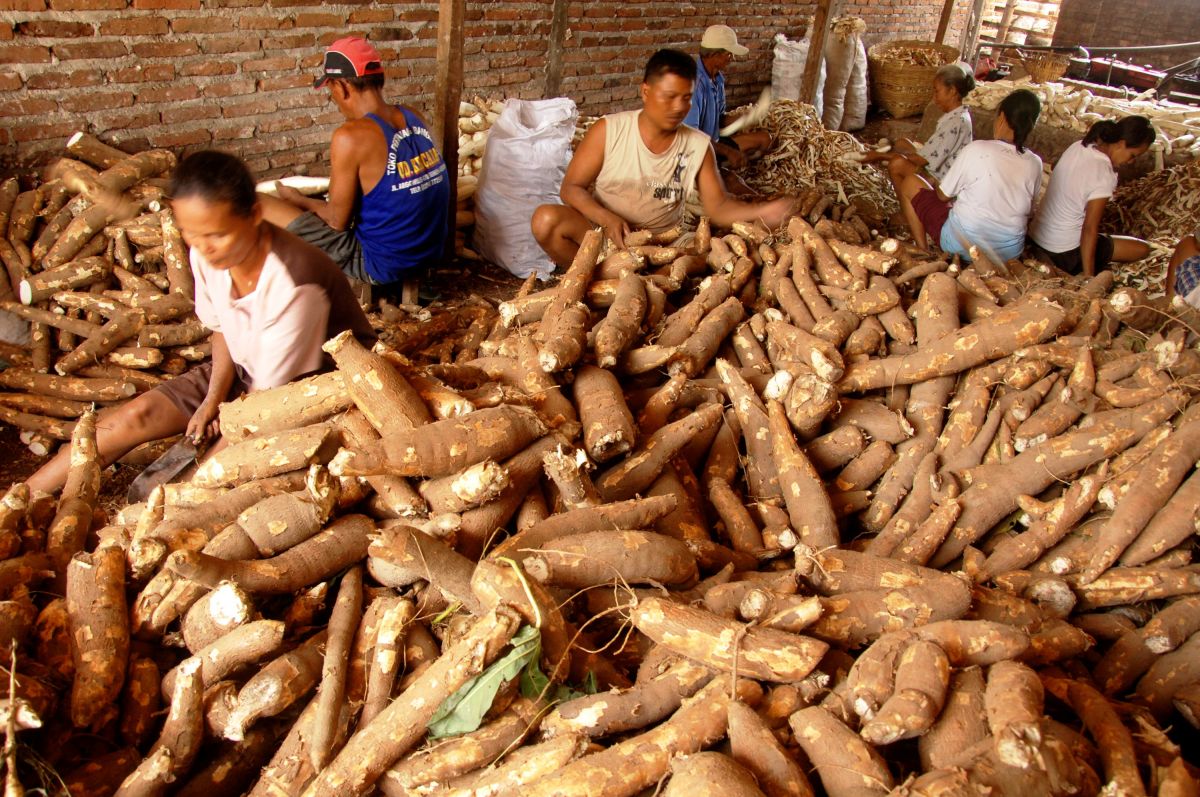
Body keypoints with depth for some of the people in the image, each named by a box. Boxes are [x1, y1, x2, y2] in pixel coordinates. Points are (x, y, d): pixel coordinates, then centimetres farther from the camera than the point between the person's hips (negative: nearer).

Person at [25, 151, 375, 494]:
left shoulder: (292, 282, -34)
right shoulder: (205, 254, -13)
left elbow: (275, 389, -23)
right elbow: (223, 329, 6)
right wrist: (214, 397, -6)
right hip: (246, 370, 7)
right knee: (137, 414, -1)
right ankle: (21, 498, 11)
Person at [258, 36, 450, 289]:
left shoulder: (351, 137, -21)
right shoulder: (413, 117, 1)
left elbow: (338, 221, -11)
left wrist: (298, 200, 7)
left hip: (382, 264, -8)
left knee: (258, 208, 1)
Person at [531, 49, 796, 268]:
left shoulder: (698, 146, -4)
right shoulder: (608, 131, -10)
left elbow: (718, 206, -5)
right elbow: (571, 187, -9)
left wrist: (762, 212, -26)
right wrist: (607, 219, -29)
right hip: (601, 229, -1)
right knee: (547, 220, -27)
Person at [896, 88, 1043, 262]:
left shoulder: (976, 150, -16)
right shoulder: (1035, 164, -5)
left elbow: (943, 195, -4)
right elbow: (1028, 211, 8)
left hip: (962, 246, -4)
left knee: (909, 183, 11)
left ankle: (923, 251, 9)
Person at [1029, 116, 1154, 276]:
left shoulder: (1078, 147, -3)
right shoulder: (1104, 177, -23)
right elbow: (1089, 230, -22)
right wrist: (1088, 279, -19)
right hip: (1063, 254, -7)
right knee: (1143, 249, 6)